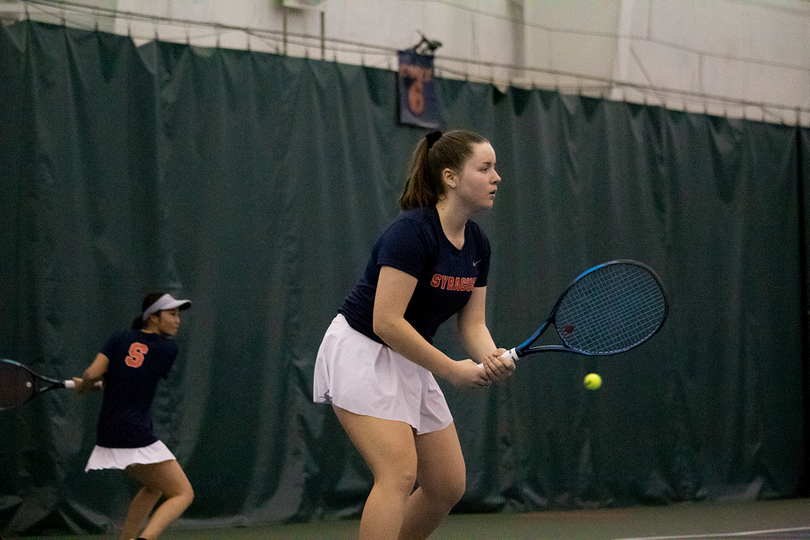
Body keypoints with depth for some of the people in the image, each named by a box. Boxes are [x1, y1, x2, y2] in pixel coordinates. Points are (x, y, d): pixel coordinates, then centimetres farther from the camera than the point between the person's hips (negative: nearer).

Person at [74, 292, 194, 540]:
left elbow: (92, 374, -6)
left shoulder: (119, 339, 6)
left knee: (154, 487, 28)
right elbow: (143, 380, 9)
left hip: (107, 436, 7)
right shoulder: (169, 348, -1)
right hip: (137, 436, -7)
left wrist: (83, 386, 15)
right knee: (183, 494, 1)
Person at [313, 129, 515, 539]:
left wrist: (491, 359, -19)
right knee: (400, 473, -23)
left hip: (410, 361, 9)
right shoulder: (412, 232, -22)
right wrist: (453, 369, -23)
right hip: (361, 352, -9)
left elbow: (472, 323, 4)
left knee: (449, 486, 6)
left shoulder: (477, 244, 3)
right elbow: (386, 322, -27)